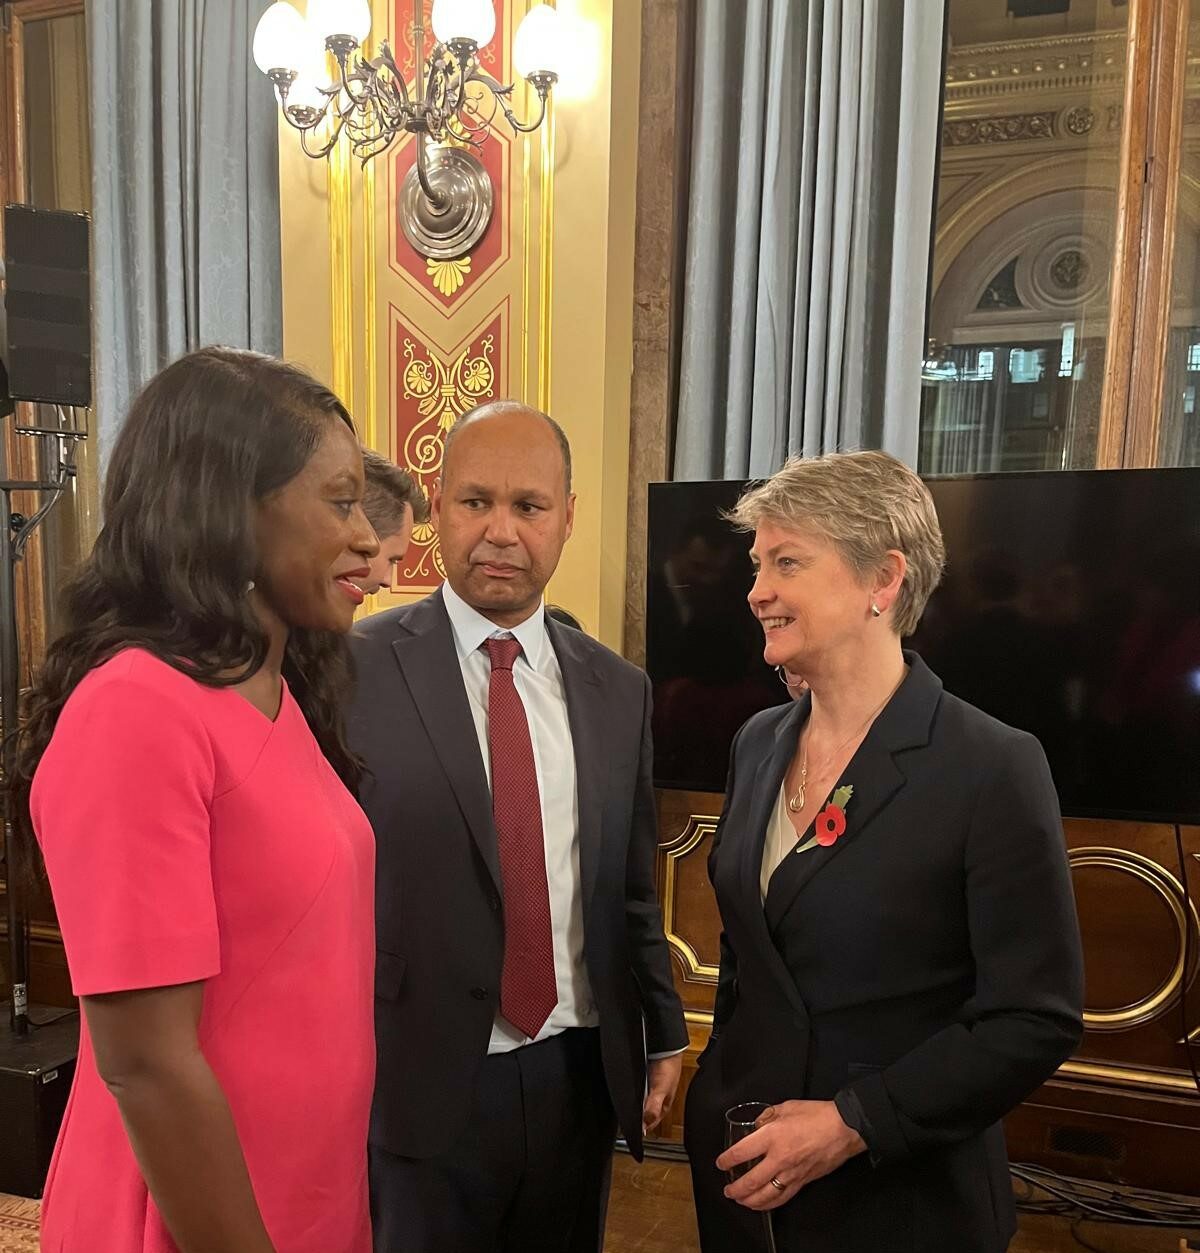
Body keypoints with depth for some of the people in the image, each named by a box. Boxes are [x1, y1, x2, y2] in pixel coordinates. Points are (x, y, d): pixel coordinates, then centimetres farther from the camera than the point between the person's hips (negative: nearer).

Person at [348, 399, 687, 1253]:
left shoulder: (618, 690, 3)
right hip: (419, 1083, -4)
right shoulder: (356, 670, -10)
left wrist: (663, 1036, 13)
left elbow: (632, 887, 11)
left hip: (580, 1076, 4)